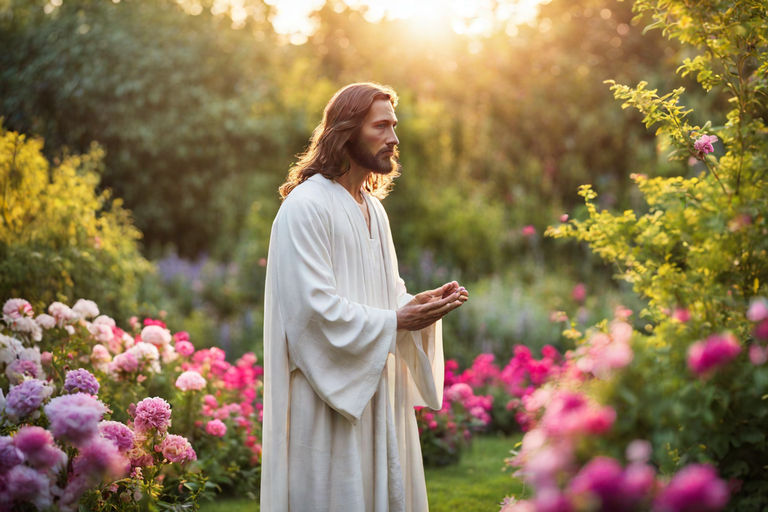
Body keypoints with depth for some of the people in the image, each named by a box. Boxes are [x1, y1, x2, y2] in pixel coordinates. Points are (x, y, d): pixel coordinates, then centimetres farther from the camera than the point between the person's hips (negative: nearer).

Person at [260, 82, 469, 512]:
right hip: (331, 393, -8)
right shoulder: (306, 206, -13)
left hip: (377, 388, 8)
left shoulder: (374, 208, 14)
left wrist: (421, 303, -2)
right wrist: (395, 322, -18)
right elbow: (314, 305, -19)